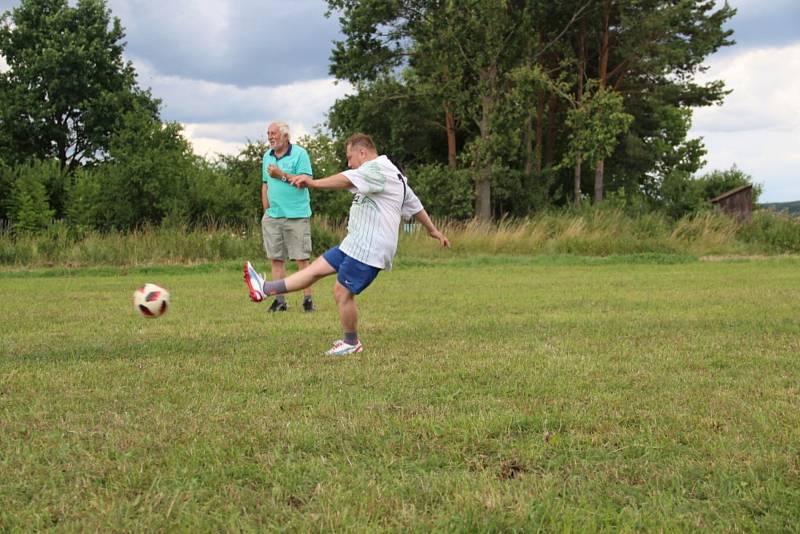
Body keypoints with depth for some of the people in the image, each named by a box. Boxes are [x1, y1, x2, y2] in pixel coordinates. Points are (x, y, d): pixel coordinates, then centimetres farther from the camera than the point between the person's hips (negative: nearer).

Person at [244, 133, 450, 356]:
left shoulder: (377, 169, -14)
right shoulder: (394, 175, 20)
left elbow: (349, 179, -32)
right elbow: (415, 205, 28)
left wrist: (314, 183, -41)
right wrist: (433, 230, 39)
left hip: (368, 250, -11)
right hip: (357, 244, 11)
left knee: (342, 292, -4)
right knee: (317, 268, 9)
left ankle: (351, 343, 11)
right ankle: (265, 289, 11)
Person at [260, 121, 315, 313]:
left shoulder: (300, 154, -5)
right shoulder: (267, 156, 14)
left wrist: (282, 175, -17)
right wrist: (266, 210, 11)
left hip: (296, 215, -6)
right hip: (273, 216, 6)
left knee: (301, 259, -5)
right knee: (276, 259, 5)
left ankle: (307, 299, -1)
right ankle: (279, 300, 9)